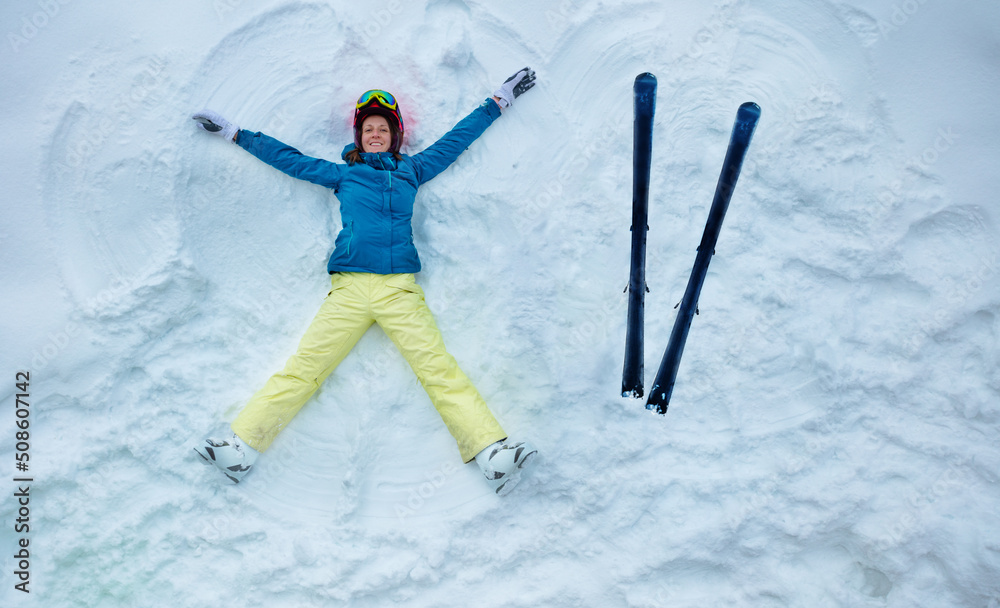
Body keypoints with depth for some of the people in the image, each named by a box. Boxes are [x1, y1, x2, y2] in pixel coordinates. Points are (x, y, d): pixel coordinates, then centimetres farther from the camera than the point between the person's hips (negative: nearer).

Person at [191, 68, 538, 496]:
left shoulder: (411, 170, 24)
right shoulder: (342, 174, 23)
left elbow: (458, 139, 32)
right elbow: (288, 158, 31)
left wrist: (499, 101, 40)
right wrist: (235, 134, 37)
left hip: (400, 288, -1)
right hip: (349, 288, 1)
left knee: (439, 368, -16)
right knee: (303, 368, -11)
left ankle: (492, 452, -27)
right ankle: (241, 446, -15)